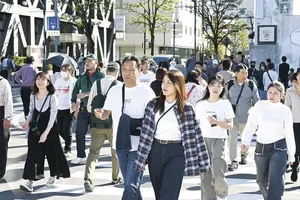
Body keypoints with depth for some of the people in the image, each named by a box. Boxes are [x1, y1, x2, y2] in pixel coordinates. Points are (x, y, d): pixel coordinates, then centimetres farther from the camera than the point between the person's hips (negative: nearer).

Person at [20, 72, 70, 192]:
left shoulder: (52, 97, -11)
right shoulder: (33, 96, 4)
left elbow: (53, 116, -15)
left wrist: (46, 132, -22)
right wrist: (28, 122, -5)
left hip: (49, 129, -3)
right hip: (35, 129, 4)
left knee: (51, 152, 8)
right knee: (33, 153, -4)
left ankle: (53, 176, 30)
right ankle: (30, 180, -8)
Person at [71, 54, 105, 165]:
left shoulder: (101, 76, -5)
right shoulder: (82, 77, 13)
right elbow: (76, 89, 19)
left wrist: (86, 94, -20)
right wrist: (74, 101, 7)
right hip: (83, 108, 5)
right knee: (79, 132, 2)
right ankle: (81, 156, 13)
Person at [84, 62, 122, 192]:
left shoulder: (96, 84, 1)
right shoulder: (119, 85, -8)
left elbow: (89, 106, 6)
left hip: (97, 124, 2)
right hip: (113, 124, -2)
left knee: (93, 151, 3)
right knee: (116, 151, 18)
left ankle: (88, 179, -14)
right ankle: (115, 178, 32)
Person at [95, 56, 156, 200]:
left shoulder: (146, 91, -8)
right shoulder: (114, 90, 7)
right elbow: (106, 114, 15)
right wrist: (100, 114, -8)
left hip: (139, 146, -5)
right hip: (120, 144, 6)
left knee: (131, 185, -9)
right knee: (130, 184, 18)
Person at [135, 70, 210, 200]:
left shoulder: (186, 108, -3)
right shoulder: (153, 104, 3)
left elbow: (195, 134, -3)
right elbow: (146, 132, 2)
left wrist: (202, 161, -5)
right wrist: (141, 159, -1)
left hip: (176, 153, -3)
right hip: (156, 151, 3)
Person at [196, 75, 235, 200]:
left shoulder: (225, 103, 0)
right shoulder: (201, 104, 7)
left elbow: (230, 125, -3)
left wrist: (216, 122, -19)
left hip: (219, 139, -2)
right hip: (203, 139, 3)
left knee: (217, 171, -23)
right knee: (205, 173, 3)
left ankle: (221, 190, 0)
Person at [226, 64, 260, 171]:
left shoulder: (251, 85, -5)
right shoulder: (229, 85, -5)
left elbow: (256, 101, 4)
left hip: (246, 117, 1)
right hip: (232, 116, -1)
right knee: (232, 139, -3)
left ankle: (244, 155, 39)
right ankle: (233, 161, 4)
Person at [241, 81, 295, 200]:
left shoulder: (285, 110, -3)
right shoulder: (259, 106, -1)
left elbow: (289, 133, 2)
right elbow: (251, 125, -2)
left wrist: (291, 154, 6)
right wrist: (245, 141, -16)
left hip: (279, 147, -2)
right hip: (261, 147, 2)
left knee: (276, 181, -14)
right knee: (262, 180, 15)